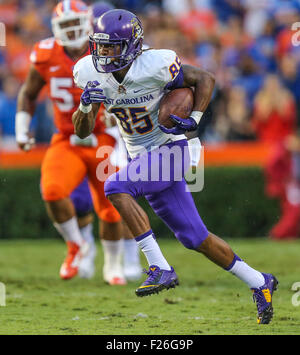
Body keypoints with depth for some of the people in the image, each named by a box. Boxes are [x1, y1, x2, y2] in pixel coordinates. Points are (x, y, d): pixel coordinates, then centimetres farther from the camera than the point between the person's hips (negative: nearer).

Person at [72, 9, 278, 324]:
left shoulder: (154, 66, -21)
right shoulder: (91, 75, -5)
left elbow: (205, 79, -7)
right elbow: (82, 131, 0)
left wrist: (194, 120, -20)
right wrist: (85, 106, -21)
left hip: (170, 151, -6)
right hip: (142, 157, 6)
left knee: (115, 187, -28)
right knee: (195, 238, 7)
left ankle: (160, 269, -25)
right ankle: (259, 283, 23)